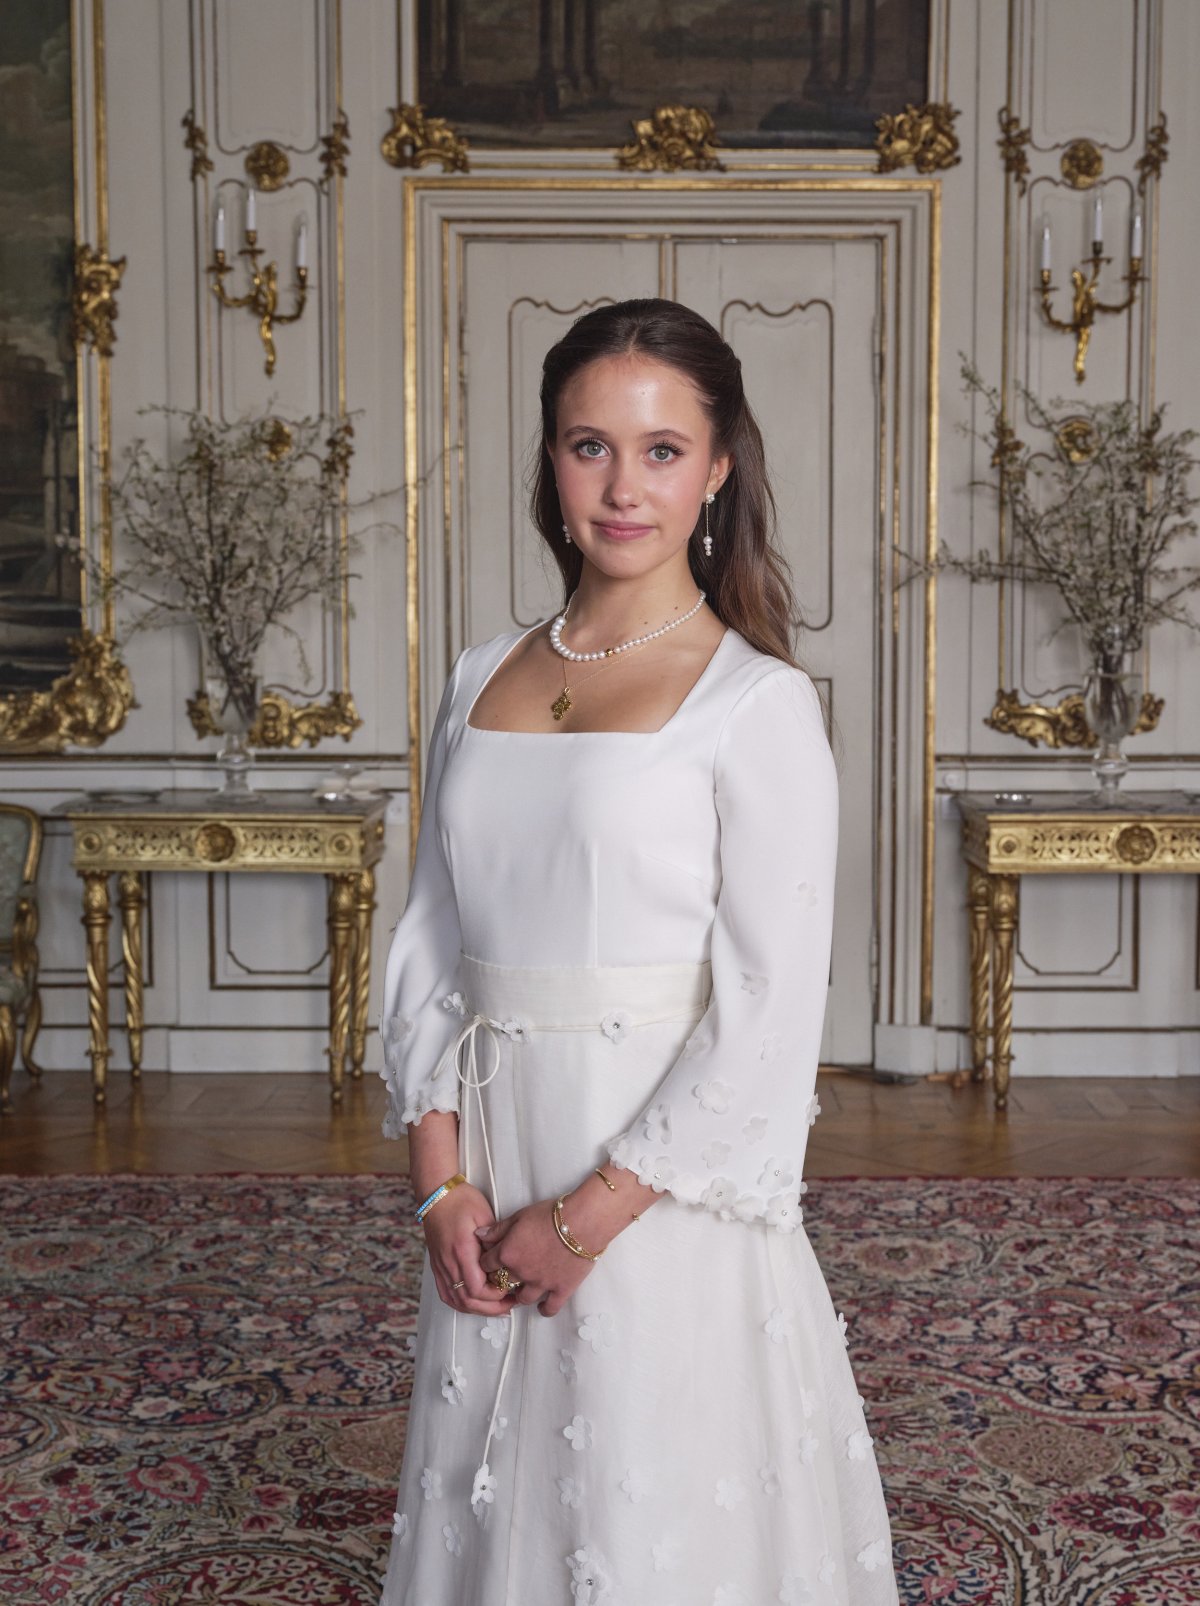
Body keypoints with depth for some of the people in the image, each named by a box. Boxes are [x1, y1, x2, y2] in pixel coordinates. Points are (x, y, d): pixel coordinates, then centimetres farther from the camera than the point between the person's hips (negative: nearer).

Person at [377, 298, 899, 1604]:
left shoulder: (758, 704, -9)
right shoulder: (481, 682, 8)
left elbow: (770, 1014, -13)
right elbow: (428, 945, 8)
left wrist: (590, 1215, -13)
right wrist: (443, 1184, -3)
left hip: (662, 1192, -5)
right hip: (489, 1191, 5)